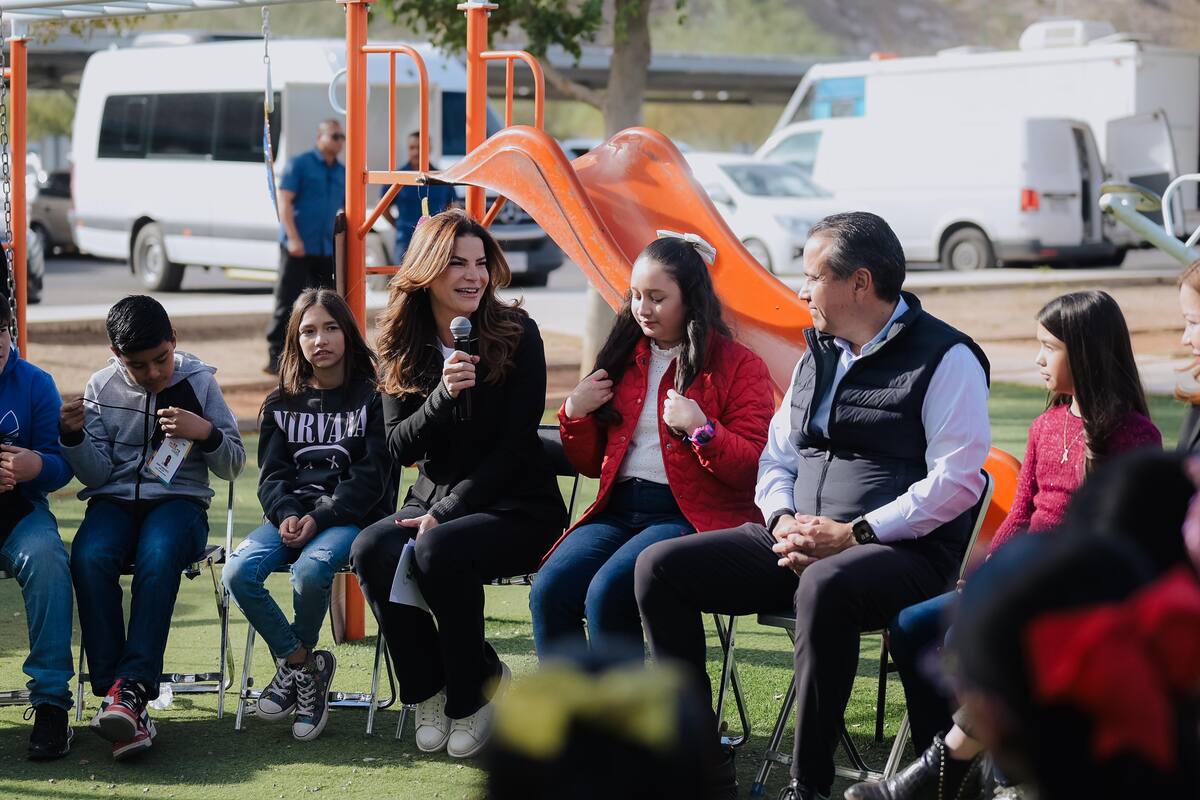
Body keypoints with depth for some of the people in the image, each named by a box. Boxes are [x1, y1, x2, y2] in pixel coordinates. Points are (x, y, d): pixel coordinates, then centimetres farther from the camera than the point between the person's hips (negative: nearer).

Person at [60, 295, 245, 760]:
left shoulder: (199, 381, 4)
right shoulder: (102, 388, 8)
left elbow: (233, 466, 6)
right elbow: (98, 473, 5)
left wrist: (207, 433, -14)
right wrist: (73, 436, -14)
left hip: (179, 499, -1)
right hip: (115, 500, 2)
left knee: (158, 556, -37)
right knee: (89, 558, -33)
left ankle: (131, 688, -40)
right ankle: (119, 700, -36)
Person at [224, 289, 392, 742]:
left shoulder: (372, 397, 3)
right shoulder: (280, 404, 16)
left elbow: (371, 475, -5)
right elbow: (272, 473, 10)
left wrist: (320, 518, -16)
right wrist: (286, 516, -12)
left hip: (352, 516, -4)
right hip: (292, 515, 4)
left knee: (310, 571, -36)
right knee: (238, 573, -25)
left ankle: (294, 664, -7)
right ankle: (303, 664, -8)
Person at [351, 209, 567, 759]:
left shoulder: (517, 333, -8)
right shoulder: (401, 346, 4)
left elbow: (515, 442, -11)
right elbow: (400, 447, -1)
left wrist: (446, 513, -16)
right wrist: (442, 395, -20)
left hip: (517, 507, -4)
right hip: (435, 502, 4)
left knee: (437, 551, -34)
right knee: (370, 549, -27)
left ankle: (474, 690, -10)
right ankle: (428, 690, -8)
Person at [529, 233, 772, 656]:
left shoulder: (738, 365, 3)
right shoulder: (622, 358, 19)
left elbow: (754, 466, -5)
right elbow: (590, 463, 24)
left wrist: (701, 430, -19)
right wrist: (574, 414, 6)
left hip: (692, 515, -5)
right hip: (619, 508, 6)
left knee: (607, 592, -30)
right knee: (549, 590, -22)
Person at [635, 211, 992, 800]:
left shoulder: (946, 358, -5)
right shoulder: (816, 356, 19)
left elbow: (955, 481, -14)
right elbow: (776, 458, 22)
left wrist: (853, 535, -19)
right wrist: (784, 520, -1)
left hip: (902, 550, -7)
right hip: (798, 544, 8)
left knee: (824, 588, -41)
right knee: (659, 567, -8)